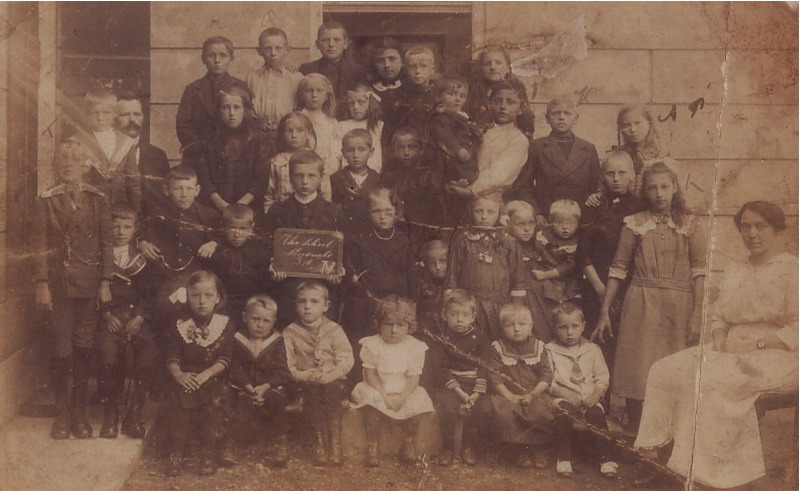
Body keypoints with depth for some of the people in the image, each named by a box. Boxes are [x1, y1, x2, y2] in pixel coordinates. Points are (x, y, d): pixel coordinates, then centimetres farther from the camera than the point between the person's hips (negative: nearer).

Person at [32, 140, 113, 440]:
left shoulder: (97, 200, 5)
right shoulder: (45, 202, 2)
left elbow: (107, 243, 5)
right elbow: (39, 246, -1)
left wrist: (105, 282, -1)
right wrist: (41, 284, -8)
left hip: (88, 284, 1)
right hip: (57, 285, -1)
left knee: (83, 348, 3)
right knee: (60, 350, -1)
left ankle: (79, 411, 15)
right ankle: (62, 412, 13)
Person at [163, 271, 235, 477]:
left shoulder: (225, 324, -2)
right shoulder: (179, 323, 0)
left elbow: (224, 359, -6)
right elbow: (172, 357, -4)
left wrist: (206, 374, -23)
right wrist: (178, 374, -26)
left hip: (213, 381, 0)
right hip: (184, 380, 1)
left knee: (214, 408, -18)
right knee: (180, 415, -15)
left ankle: (209, 455, -2)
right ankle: (175, 455, 2)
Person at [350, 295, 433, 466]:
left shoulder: (415, 347, -3)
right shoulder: (372, 345, -6)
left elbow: (413, 377, -5)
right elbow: (370, 374, -8)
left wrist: (402, 396, -20)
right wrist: (384, 395, -18)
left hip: (405, 392, 2)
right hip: (378, 390, -2)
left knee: (417, 403, -24)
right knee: (373, 405, -31)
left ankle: (409, 443, -2)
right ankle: (372, 444, -13)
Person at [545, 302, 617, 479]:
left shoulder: (592, 350, 12)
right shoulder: (550, 351, 6)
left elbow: (602, 378, 9)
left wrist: (596, 394, -11)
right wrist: (565, 393, -16)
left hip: (589, 398, 2)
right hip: (563, 398, -1)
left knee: (597, 414, -29)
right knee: (562, 415, -33)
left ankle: (604, 457, -18)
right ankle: (563, 457, -19)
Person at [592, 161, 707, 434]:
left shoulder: (690, 226, 6)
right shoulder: (634, 224, 6)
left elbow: (700, 273, 0)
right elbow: (618, 269, 7)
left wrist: (697, 315, -9)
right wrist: (604, 312, 4)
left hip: (679, 308, 0)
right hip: (641, 306, 0)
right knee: (636, 373, -1)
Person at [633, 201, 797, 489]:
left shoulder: (792, 270, -4)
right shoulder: (734, 271, 19)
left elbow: (796, 331, -12)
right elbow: (718, 318, 19)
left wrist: (756, 343, -19)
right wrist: (719, 338, -3)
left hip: (777, 357, -7)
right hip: (732, 353, 7)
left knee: (703, 379, -31)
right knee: (665, 370, -12)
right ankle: (652, 453, -16)